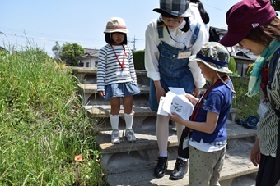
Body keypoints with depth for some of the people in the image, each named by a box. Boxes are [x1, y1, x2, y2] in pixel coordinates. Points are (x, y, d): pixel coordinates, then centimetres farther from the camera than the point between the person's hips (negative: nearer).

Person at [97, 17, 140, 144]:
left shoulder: (127, 50, 9)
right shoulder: (104, 51, -4)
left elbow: (131, 68, 14)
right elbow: (100, 69, -6)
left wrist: (134, 83, 12)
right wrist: (100, 87, -10)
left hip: (127, 82, 4)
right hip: (112, 83, -4)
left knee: (129, 107, 9)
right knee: (115, 108, 6)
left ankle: (129, 130, 25)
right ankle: (115, 132, 22)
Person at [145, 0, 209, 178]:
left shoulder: (197, 31, -23)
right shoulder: (153, 28, -22)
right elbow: (151, 58, -12)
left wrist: (198, 87, 0)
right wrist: (158, 86, -9)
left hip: (184, 78, -1)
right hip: (161, 76, 1)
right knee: (162, 115, 3)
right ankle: (162, 158, 19)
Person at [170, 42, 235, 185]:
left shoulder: (215, 93, -27)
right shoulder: (227, 84, 1)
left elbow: (209, 127, -26)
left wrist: (181, 121, -21)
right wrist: (196, 101, 8)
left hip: (204, 148, -9)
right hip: (219, 145, 9)